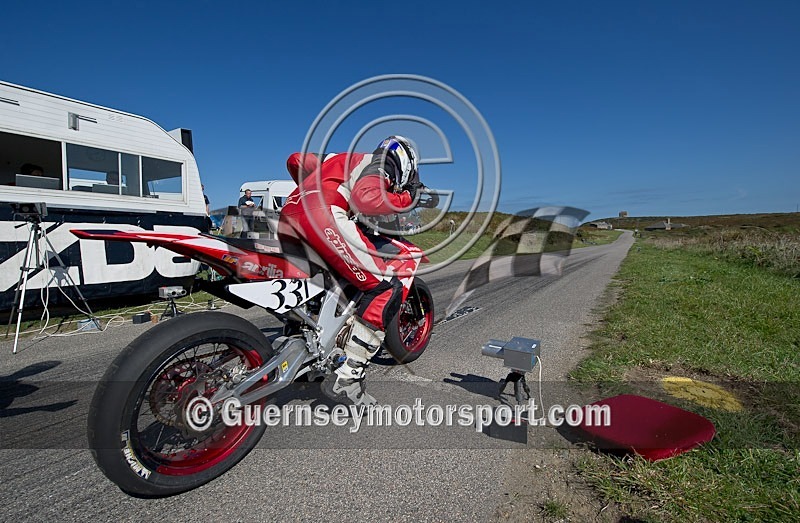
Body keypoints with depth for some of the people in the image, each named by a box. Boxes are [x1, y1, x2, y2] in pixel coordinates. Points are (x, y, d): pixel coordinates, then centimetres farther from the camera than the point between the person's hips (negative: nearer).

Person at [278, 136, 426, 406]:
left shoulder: (342, 160, 35)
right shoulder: (380, 166, 11)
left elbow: (296, 160, 39)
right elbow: (364, 199, -11)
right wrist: (403, 199, 3)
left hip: (288, 214, 10)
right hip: (324, 213, -9)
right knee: (386, 288, -10)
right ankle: (345, 379, -12)